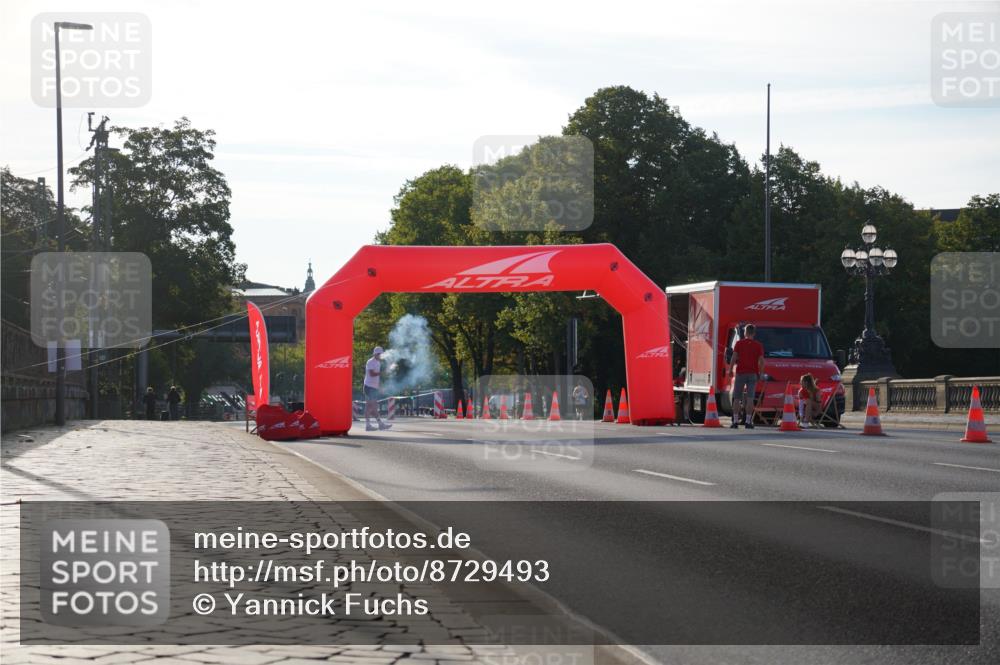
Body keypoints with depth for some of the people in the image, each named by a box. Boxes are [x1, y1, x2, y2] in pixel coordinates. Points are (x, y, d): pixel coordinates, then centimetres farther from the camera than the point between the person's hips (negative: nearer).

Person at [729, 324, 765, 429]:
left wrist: (730, 370, 2)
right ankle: (748, 422, -9)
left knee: (737, 399, 6)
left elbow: (734, 358, -5)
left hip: (740, 373, 0)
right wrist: (760, 373, 7)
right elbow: (761, 361, -1)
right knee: (750, 399, -3)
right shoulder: (758, 345, 4)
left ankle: (735, 421, 3)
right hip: (753, 373, 0)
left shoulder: (739, 343, 2)